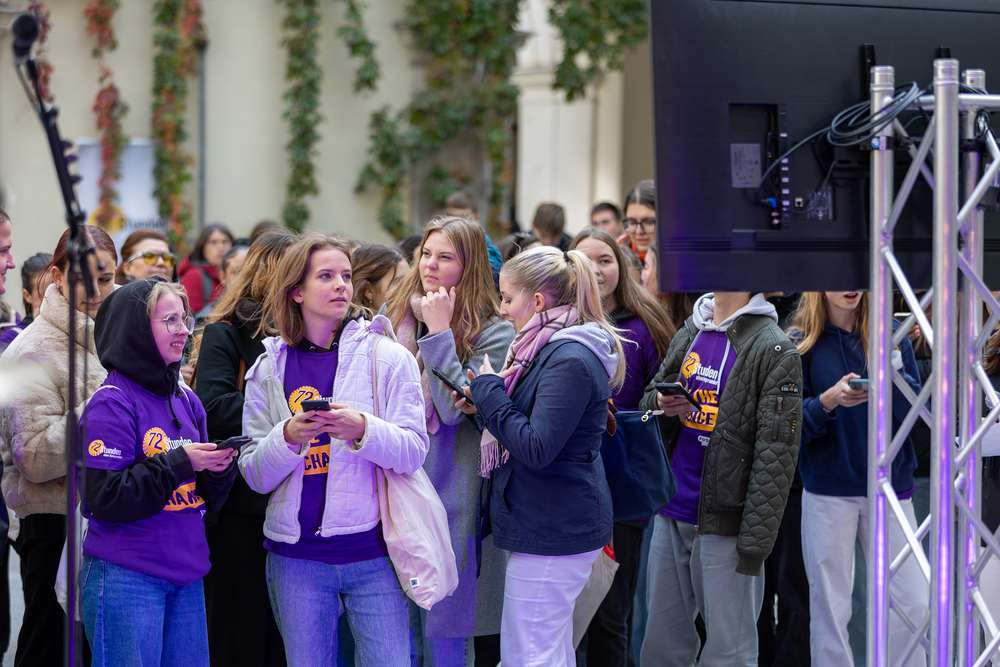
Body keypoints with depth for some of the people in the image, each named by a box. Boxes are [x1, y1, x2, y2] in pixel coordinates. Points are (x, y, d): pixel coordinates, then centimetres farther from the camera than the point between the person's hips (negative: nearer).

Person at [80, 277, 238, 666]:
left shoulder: (187, 401, 12)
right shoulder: (111, 403, -9)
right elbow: (105, 498, -16)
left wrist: (219, 467, -5)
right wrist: (179, 462, -18)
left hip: (186, 574, 7)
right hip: (126, 580, -7)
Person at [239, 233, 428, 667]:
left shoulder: (387, 357, 1)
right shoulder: (269, 369, 6)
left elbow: (414, 452, -6)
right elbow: (254, 475, 3)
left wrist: (363, 430, -23)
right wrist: (288, 437, -16)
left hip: (373, 552, -2)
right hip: (297, 556, 2)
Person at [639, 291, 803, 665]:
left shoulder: (774, 351, -10)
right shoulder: (688, 335, 11)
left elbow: (775, 456, -14)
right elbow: (648, 403, 24)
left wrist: (754, 543, -18)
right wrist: (661, 404, -2)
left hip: (723, 522, -6)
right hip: (670, 515, 6)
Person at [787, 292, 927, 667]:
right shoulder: (801, 343, -1)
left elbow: (918, 412, 0)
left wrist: (896, 375, -19)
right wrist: (829, 400, -22)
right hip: (829, 491, -1)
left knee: (913, 604, -1)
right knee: (829, 609, 1)